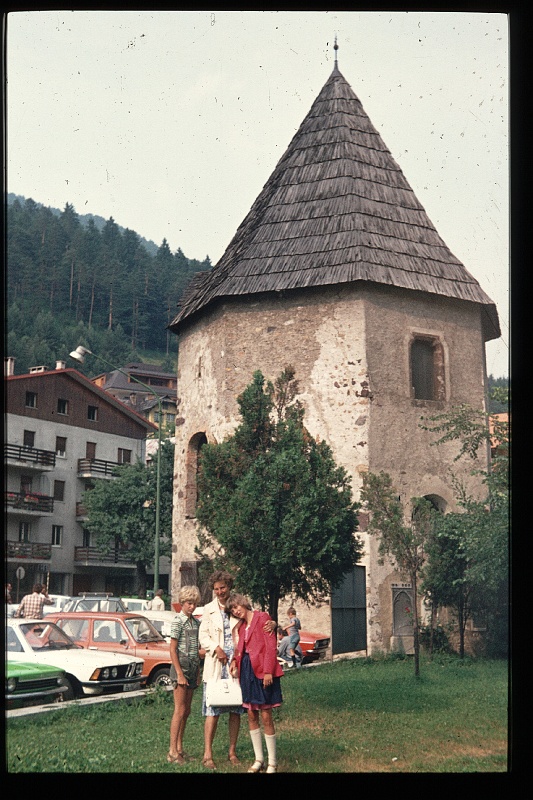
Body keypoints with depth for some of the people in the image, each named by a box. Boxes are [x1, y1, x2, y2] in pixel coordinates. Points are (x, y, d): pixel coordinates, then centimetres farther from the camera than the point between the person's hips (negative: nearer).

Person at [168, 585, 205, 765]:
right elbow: (173, 650, -12)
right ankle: (173, 752, -5)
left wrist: (198, 672, 14)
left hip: (193, 667, 7)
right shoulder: (178, 621, -9)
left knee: (186, 711, 10)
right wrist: (179, 674, -16)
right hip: (181, 666, -7)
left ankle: (180, 749, 16)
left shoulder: (196, 622, 12)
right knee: (180, 710, -8)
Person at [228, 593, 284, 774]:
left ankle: (272, 762, 4)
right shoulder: (242, 625, 16)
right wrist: (235, 661, -2)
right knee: (252, 716, 8)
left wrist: (268, 671, -18)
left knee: (266, 717, -4)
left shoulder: (262, 617, -6)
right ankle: (258, 760, 17)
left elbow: (271, 646, -12)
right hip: (247, 670, 7)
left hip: (263, 671, -7)